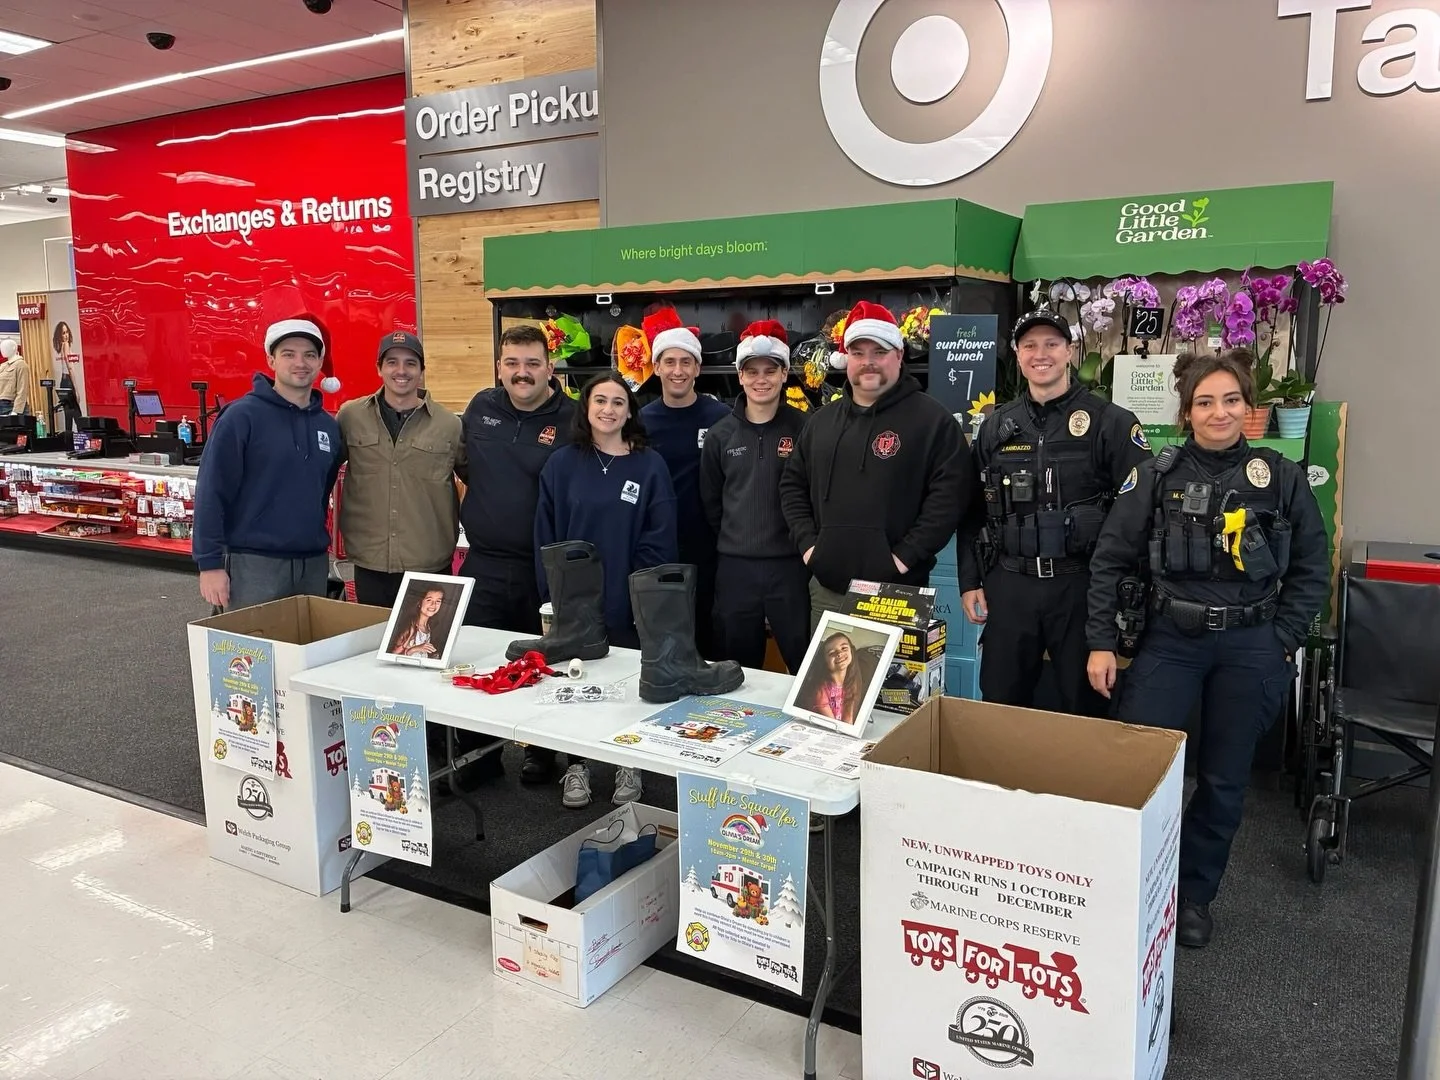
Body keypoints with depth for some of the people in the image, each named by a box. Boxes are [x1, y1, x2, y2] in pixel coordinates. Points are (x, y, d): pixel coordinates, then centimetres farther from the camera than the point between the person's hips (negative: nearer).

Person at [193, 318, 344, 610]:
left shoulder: (329, 426, 10)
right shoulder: (242, 416, -7)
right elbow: (211, 492, -10)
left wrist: (320, 540, 16)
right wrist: (210, 563, -14)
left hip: (314, 564, 6)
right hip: (254, 563, -5)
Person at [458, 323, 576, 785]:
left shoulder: (571, 419, -9)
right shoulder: (481, 407, 5)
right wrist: (490, 501, 11)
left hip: (545, 567, -3)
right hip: (483, 564, 4)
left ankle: (541, 751, 29)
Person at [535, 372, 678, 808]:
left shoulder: (649, 466, -1)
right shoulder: (562, 464, 2)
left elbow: (659, 541, -4)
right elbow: (546, 536, 1)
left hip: (631, 603, -1)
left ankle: (629, 764, 27)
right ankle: (576, 765, 26)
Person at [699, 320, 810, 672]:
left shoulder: (805, 428, -3)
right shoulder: (721, 434, 5)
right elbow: (711, 500, 12)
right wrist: (731, 540, 9)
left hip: (790, 563, -2)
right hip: (734, 566, 3)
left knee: (805, 661, 5)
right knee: (736, 663, 12)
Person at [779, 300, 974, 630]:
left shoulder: (931, 418, -4)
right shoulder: (822, 421, 14)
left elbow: (950, 493, -11)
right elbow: (793, 485, 18)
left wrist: (906, 556, -15)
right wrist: (807, 543, 4)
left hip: (896, 591, -5)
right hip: (827, 589, 5)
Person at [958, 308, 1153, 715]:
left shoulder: (1110, 422, -3)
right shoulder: (997, 425, 9)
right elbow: (972, 510, 13)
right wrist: (970, 582, 7)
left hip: (1081, 586, -3)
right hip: (1008, 586, 3)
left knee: (1086, 711, 9)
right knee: (999, 707, 12)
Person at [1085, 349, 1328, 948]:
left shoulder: (1284, 479, 0)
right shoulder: (1155, 477, -2)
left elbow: (1312, 573, 6)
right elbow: (1109, 562, -1)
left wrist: (1281, 644, -3)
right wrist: (1101, 643, -5)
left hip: (1252, 649, 1)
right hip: (1170, 640, 0)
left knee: (1223, 779, 10)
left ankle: (1192, 894, 29)